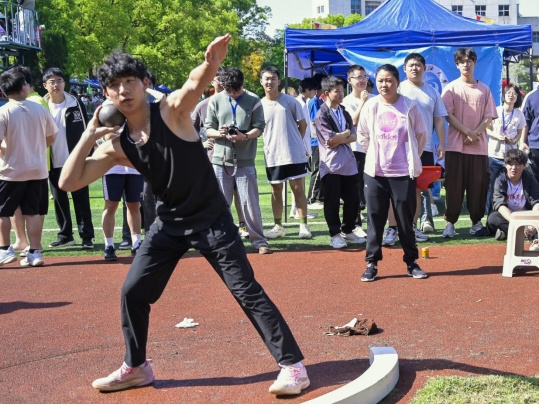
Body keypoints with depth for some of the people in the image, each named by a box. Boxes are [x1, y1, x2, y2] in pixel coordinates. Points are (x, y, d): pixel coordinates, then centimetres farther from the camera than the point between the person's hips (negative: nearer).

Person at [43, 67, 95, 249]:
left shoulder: (76, 104, -1)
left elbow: (86, 132, 1)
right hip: (54, 163, 2)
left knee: (81, 201, -1)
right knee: (59, 201, 9)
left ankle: (87, 236, 2)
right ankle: (65, 235, 19)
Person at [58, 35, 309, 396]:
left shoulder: (172, 110, -16)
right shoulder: (117, 146, -3)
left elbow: (195, 84, -38)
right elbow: (68, 182, -6)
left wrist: (210, 64, -61)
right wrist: (89, 136, -13)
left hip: (212, 221, -5)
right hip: (169, 224, 6)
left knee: (247, 292, -8)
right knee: (133, 292, 7)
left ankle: (293, 365, 0)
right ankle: (136, 368, 27)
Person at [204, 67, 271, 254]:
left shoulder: (253, 100, 1)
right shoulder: (215, 101, 4)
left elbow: (259, 128, -2)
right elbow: (208, 129, 6)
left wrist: (244, 136, -21)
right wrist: (218, 133, -17)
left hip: (245, 161, -2)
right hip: (221, 160, 2)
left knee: (250, 203, -1)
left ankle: (259, 241, 7)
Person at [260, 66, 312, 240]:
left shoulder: (290, 101, -4)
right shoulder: (259, 105, 1)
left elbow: (302, 124, 4)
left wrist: (294, 142, 6)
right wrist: (272, 144, -1)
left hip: (294, 154, -2)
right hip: (272, 156, 3)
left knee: (298, 188, 1)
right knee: (276, 191, 10)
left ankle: (304, 225, 6)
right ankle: (278, 226, 18)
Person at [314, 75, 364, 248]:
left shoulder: (345, 113, 14)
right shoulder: (321, 115, -7)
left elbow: (354, 137, 6)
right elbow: (330, 140, -16)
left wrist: (339, 139, -11)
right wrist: (346, 134, -2)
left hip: (348, 163, 6)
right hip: (331, 165, -6)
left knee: (353, 199, 8)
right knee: (332, 201, -1)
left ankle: (347, 231, 21)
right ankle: (335, 234, 8)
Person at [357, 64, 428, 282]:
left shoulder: (410, 106, -6)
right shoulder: (370, 106, 0)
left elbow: (421, 135, 5)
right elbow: (363, 136, 13)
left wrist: (411, 159, 11)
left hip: (404, 173, -1)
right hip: (375, 173, 2)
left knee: (406, 220, 5)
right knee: (375, 220, 5)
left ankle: (411, 262, 17)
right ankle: (372, 264, 11)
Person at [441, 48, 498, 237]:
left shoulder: (484, 89, 9)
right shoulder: (451, 88, 2)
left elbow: (489, 117, 5)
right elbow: (448, 115, -5)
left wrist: (476, 133, -11)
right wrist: (468, 132, -14)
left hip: (479, 147, 2)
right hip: (456, 145, -2)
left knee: (478, 185, 2)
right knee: (454, 186, -2)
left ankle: (477, 221, 11)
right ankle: (450, 222, 4)